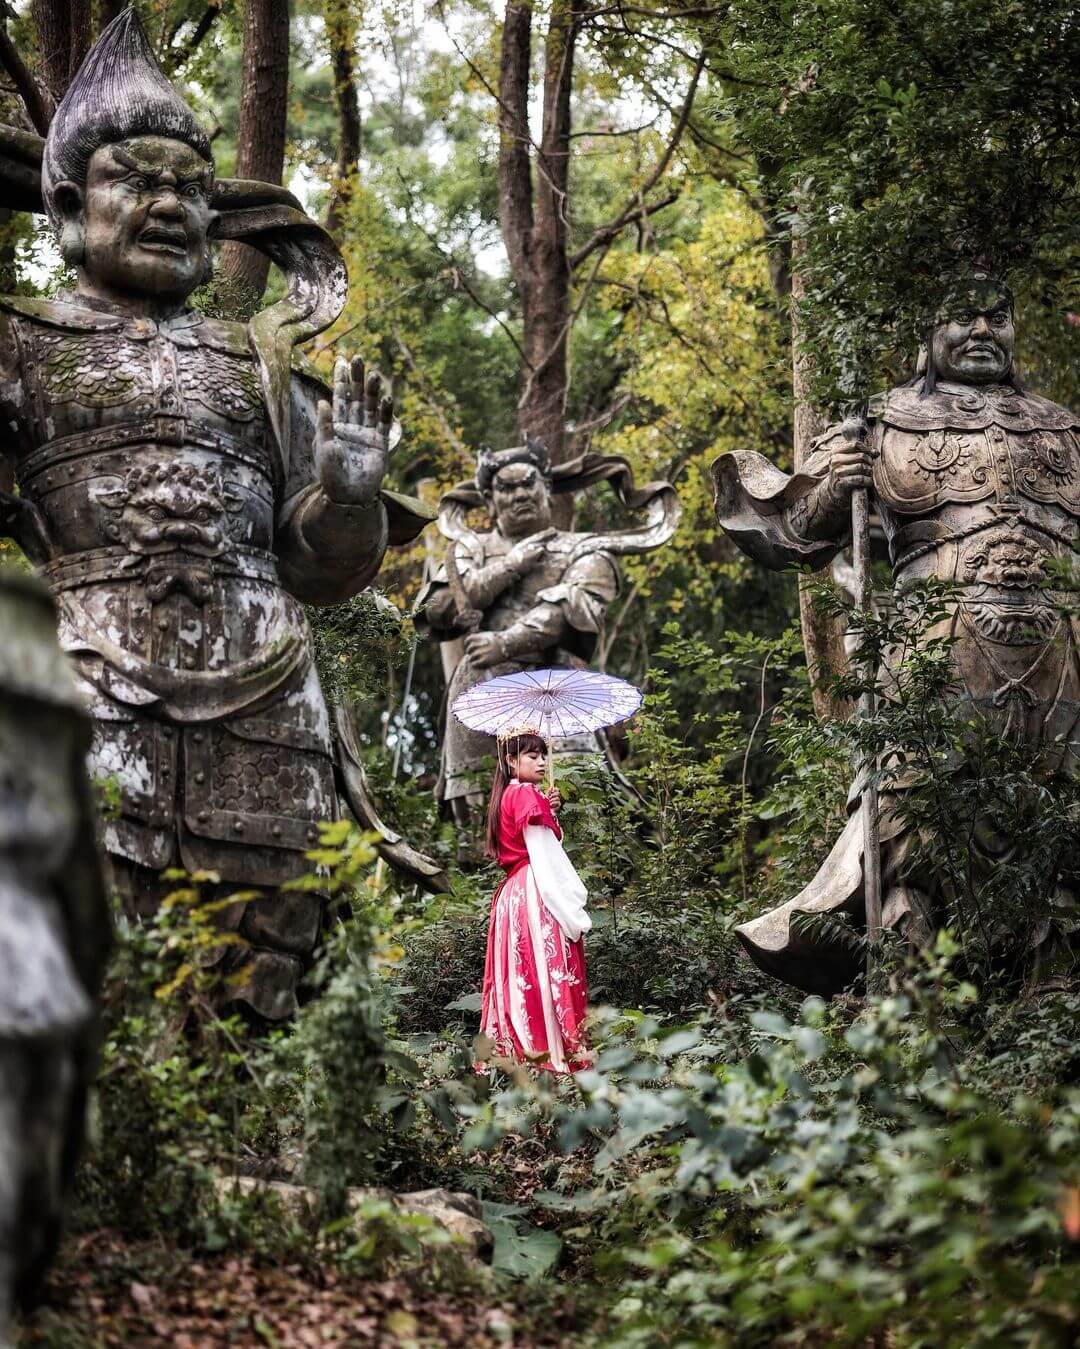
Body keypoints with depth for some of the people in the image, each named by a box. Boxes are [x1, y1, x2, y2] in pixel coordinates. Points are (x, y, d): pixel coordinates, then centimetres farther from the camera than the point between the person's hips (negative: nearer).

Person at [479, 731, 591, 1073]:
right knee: (548, 968, -10)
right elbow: (545, 857, -16)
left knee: (522, 972, 10)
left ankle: (513, 1044, 11)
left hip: (512, 893, 10)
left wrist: (548, 811, 8)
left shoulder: (509, 796, 17)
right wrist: (572, 910, -16)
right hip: (536, 893, -10)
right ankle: (555, 1053, -11)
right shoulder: (527, 794, -11)